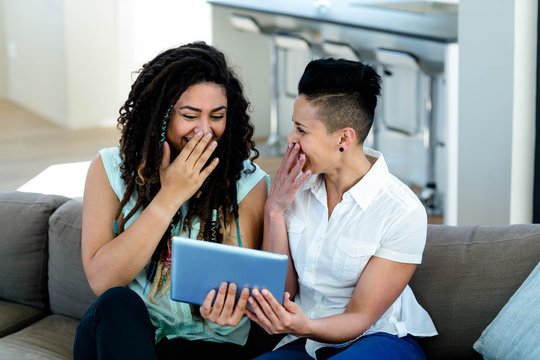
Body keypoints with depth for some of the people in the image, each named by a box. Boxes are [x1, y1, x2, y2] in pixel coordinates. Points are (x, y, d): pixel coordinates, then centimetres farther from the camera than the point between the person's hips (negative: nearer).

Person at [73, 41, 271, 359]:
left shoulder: (248, 181, -3)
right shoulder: (112, 169, -2)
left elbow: (246, 276, -4)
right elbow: (102, 280, -12)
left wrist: (225, 307, -29)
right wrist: (170, 196, -16)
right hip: (119, 333, 3)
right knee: (117, 303, -31)